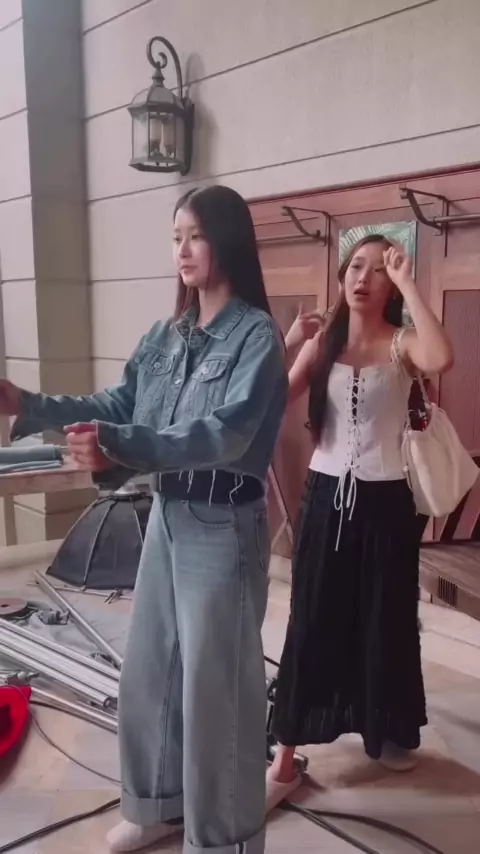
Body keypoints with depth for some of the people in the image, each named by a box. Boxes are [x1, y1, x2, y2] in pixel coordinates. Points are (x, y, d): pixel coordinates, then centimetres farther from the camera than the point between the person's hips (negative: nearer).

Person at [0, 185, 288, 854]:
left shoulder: (256, 335, -15)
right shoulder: (165, 336, 7)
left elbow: (224, 435, -26)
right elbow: (117, 406, 8)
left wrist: (116, 445, -37)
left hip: (225, 527, -7)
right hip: (168, 517, 7)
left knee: (217, 684, 5)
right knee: (149, 667, 18)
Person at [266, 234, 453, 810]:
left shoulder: (401, 343, -5)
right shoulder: (322, 343, 4)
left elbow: (441, 360, -30)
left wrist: (408, 285, -25)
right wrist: (288, 346, -19)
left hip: (382, 501, -1)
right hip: (325, 496, 2)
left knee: (384, 624, 13)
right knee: (311, 626, 5)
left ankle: (391, 732, 39)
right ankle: (285, 759, 15)